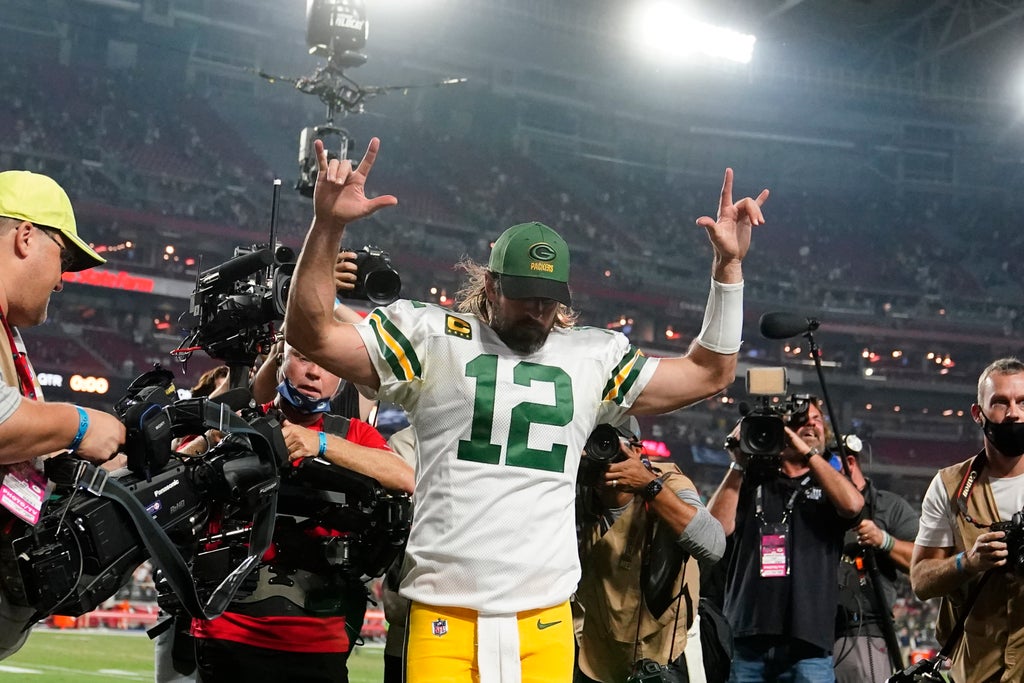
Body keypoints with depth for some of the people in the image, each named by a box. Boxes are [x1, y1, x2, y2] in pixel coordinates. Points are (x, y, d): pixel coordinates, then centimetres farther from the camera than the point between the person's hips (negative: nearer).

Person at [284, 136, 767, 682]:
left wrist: (728, 264, 12)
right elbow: (311, 334, -2)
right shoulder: (434, 341, 5)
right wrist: (327, 225, -14)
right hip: (444, 618, -2)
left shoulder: (593, 358, 14)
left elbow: (709, 374, 19)